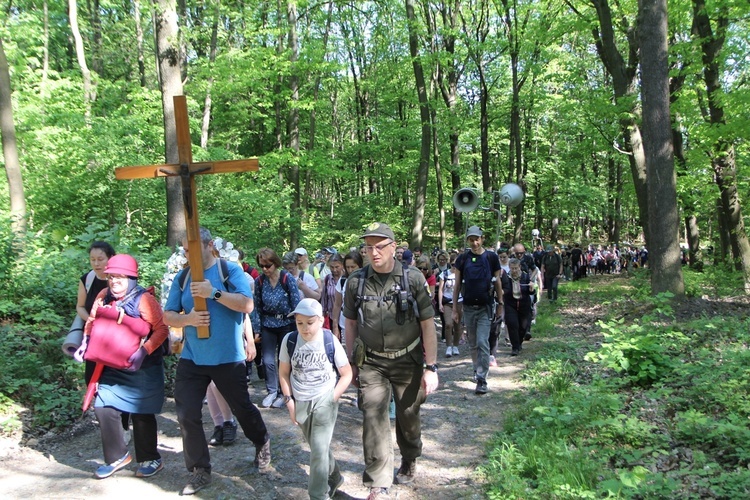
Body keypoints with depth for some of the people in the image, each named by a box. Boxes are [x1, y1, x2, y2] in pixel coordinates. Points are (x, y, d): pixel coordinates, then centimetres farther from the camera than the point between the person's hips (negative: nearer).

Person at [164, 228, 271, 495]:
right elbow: (168, 316, 5)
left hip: (228, 358, -3)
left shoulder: (231, 270, -7)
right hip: (191, 359, 3)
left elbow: (247, 305, -18)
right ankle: (200, 470, 17)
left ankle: (263, 444, 41)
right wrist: (188, 318, -17)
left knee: (242, 407, 13)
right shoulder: (182, 277, 4)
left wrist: (214, 292, -28)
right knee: (187, 415, 0)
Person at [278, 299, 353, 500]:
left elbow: (347, 374, -5)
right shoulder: (289, 340, -9)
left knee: (319, 450, -8)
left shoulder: (330, 341, -14)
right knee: (318, 447, 19)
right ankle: (334, 478, 44)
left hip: (324, 401, -3)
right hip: (300, 402, 4)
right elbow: (283, 373, 3)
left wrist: (332, 398, -11)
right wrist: (289, 400, -3)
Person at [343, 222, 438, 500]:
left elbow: (428, 325, -8)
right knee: (373, 417, -8)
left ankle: (409, 462, 41)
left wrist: (431, 367, -9)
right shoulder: (356, 281, -4)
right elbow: (351, 324, 7)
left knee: (408, 416, 12)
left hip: (408, 362, -1)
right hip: (372, 363, 1)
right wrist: (350, 362, 9)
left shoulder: (413, 280, -10)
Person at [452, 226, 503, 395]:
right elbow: (457, 284, 4)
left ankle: (482, 379, -6)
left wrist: (500, 304, 3)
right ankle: (478, 368, 30)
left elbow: (497, 282, 5)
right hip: (468, 307, 2)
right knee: (473, 344, 12)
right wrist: (455, 308, 2)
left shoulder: (491, 257, -2)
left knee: (483, 342, -9)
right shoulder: (462, 259, 1)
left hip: (485, 308, -2)